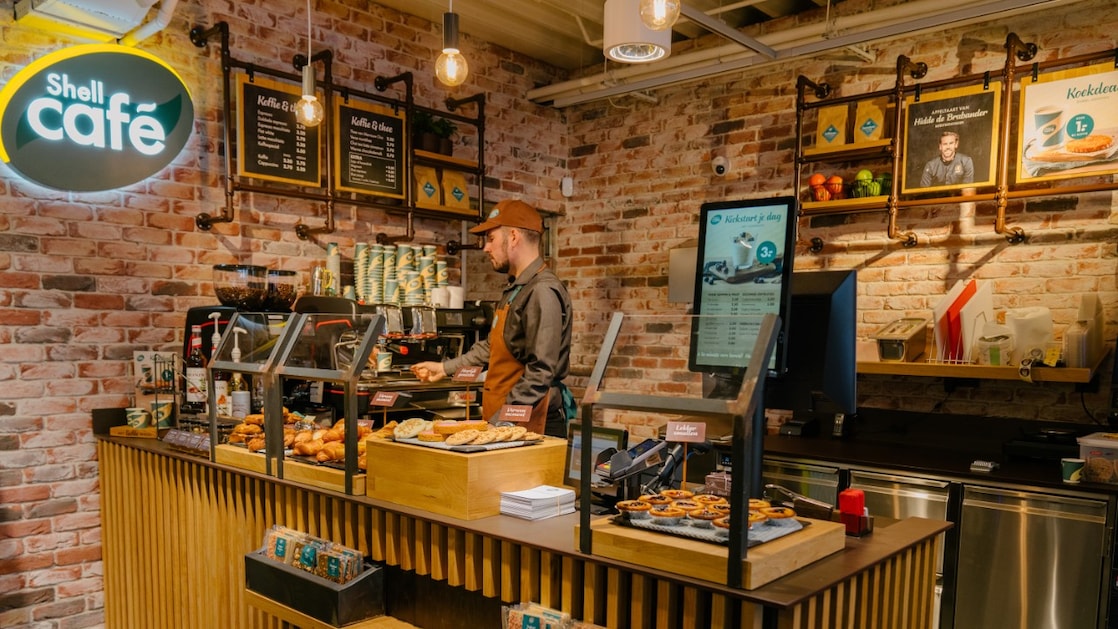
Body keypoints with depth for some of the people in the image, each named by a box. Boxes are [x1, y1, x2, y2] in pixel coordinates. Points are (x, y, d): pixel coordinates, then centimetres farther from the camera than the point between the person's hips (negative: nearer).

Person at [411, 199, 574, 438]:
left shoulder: (543, 292, -18)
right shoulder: (515, 289, 15)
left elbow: (540, 372, -23)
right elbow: (492, 347, 26)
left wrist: (500, 421, -22)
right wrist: (445, 368, 26)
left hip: (531, 426, -9)